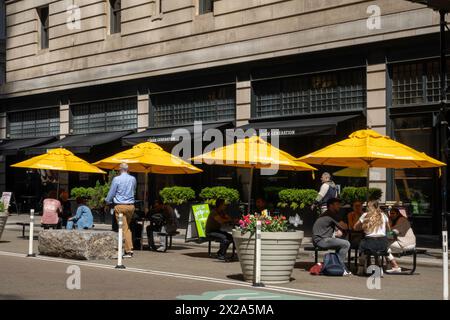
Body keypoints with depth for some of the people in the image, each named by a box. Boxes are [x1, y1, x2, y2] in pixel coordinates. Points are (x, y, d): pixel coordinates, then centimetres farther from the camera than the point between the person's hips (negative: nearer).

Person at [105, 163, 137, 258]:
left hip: (120, 206, -4)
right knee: (127, 227, 15)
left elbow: (111, 193, 1)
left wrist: (107, 201, 19)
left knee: (124, 228, -3)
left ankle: (128, 250, -6)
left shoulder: (116, 179, -7)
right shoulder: (133, 179, 7)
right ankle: (129, 248, 10)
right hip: (131, 205, 4)